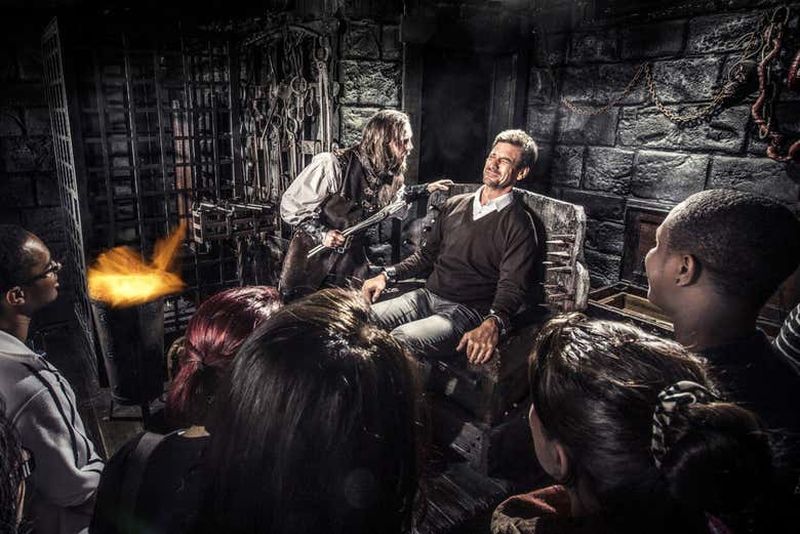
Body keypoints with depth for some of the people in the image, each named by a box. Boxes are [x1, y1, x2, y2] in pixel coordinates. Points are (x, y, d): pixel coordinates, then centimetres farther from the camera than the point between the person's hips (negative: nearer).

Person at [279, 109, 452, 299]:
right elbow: (290, 206, -14)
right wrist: (321, 234, -25)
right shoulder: (333, 165, -22)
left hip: (353, 260, 5)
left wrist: (426, 189, 13)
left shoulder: (390, 174, -3)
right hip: (311, 260, -4)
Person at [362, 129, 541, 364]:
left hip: (466, 310, -6)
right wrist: (388, 275, 10)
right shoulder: (455, 204, 16)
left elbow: (513, 287, -12)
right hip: (426, 295, 6)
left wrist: (492, 324, -32)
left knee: (401, 339, -32)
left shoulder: (518, 225, -3)